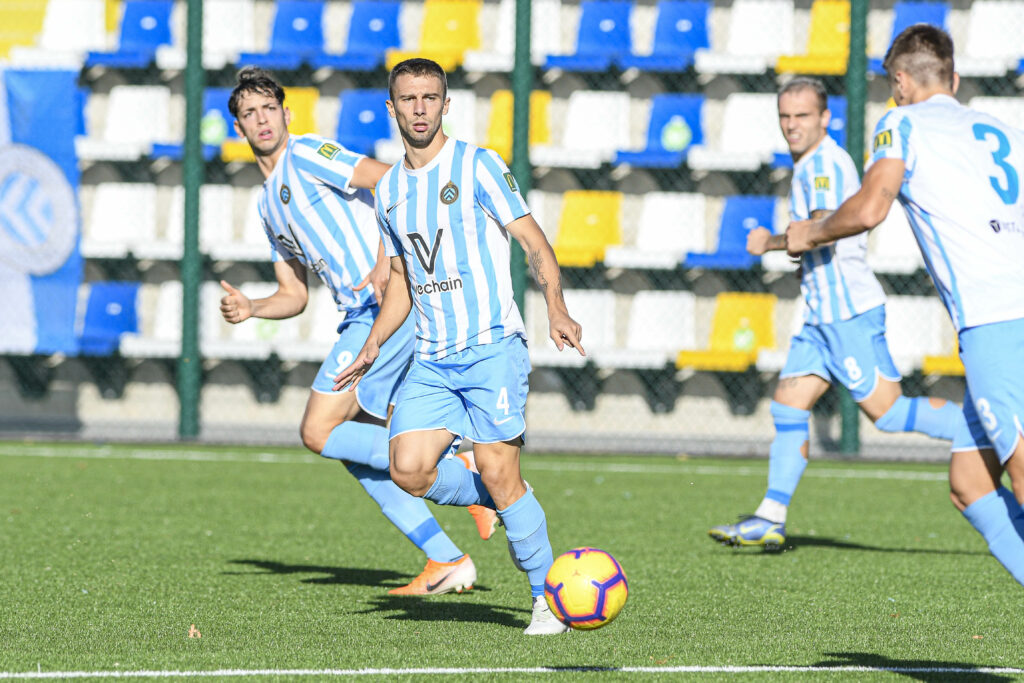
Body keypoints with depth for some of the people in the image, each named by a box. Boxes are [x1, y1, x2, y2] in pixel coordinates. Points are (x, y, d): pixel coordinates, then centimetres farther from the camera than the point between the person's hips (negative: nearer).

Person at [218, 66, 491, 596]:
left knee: (319, 433, -11)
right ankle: (446, 561, 8)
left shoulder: (305, 155, -2)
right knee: (352, 445, 10)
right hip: (363, 314, 9)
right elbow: (294, 295, 28)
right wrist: (249, 310, 8)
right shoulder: (268, 204, 26)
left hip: (390, 301, -9)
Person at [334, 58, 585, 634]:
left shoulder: (477, 166, -4)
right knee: (410, 469, -11)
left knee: (499, 476, -13)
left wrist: (556, 307, -22)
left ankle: (550, 598, 0)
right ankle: (506, 502, 16)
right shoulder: (390, 190, 14)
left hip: (493, 348, -6)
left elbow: (535, 243, -6)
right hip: (432, 359, 6)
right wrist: (373, 346, 14)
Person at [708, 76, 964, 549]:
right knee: (788, 402, 5)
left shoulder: (825, 163, -14)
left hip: (849, 310, -10)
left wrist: (770, 242, -14)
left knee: (887, 410, -11)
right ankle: (771, 519, 5)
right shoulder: (809, 164, 18)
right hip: (825, 313, 10)